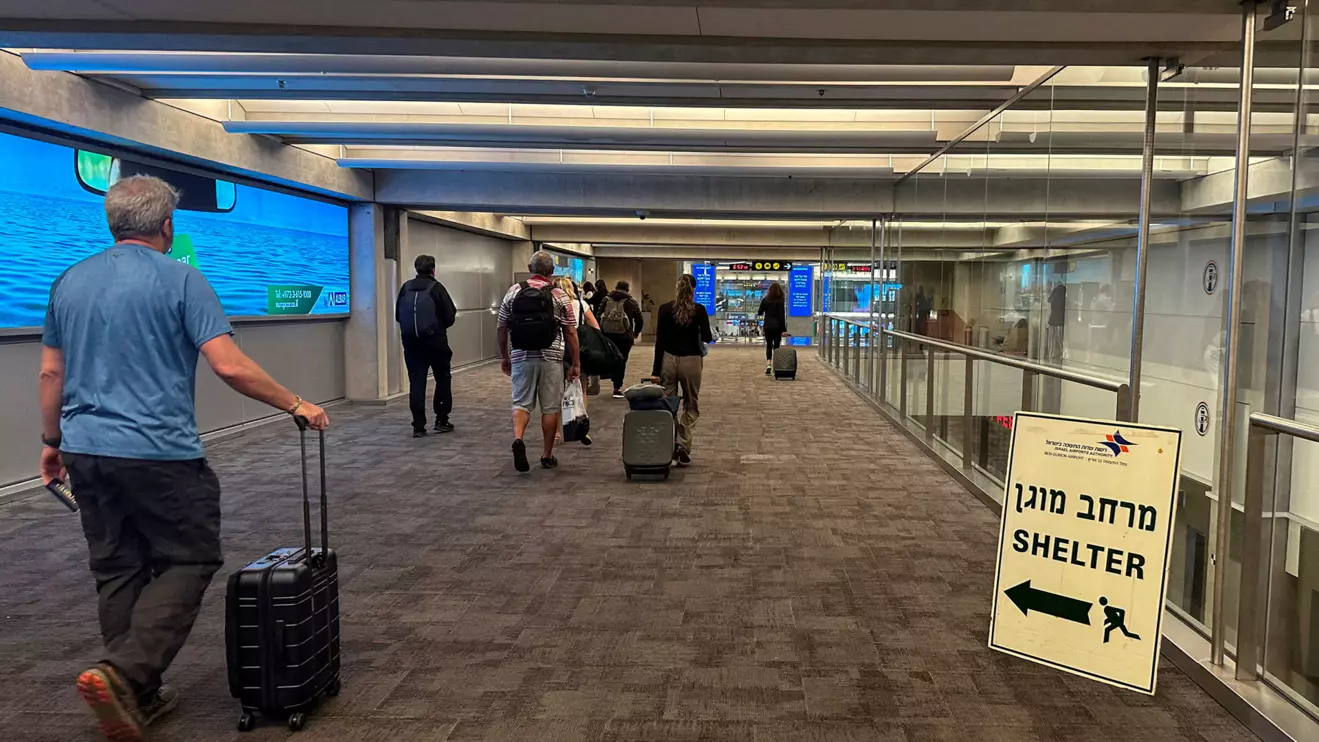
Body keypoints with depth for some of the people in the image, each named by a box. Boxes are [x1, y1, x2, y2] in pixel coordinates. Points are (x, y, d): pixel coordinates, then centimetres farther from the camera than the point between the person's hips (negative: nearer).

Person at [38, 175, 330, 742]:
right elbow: (230, 367, -15)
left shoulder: (69, 282, 10)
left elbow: (50, 372, 15)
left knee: (117, 573, 13)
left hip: (87, 451, 7)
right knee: (188, 562, 4)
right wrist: (295, 405, -5)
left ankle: (138, 695, 19)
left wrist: (53, 442, 25)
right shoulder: (180, 279, -9)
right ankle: (124, 672, -12)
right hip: (159, 452, -6)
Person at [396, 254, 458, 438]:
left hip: (411, 342, 3)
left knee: (416, 382, 5)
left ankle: (418, 426, 2)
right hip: (435, 341, -3)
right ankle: (441, 421, 13)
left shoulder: (405, 288, 3)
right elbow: (450, 316, -10)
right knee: (443, 379, 12)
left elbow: (398, 316, 7)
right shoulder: (436, 288, -7)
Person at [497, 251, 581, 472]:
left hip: (521, 357, 2)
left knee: (521, 403, 8)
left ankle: (518, 438, -18)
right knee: (550, 407, 8)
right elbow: (571, 334, -1)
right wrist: (576, 363, 6)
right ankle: (547, 455, 15)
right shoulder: (560, 297, -2)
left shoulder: (513, 292, 4)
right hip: (550, 359, -1)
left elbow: (502, 328, 7)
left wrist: (504, 357, 18)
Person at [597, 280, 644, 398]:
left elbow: (598, 316, 6)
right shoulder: (631, 302, 3)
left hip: (606, 334, 3)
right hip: (624, 336, -3)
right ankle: (617, 388, 2)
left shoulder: (607, 299, 10)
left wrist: (600, 330, 16)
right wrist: (636, 333, 19)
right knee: (621, 361, 3)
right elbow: (639, 320, 3)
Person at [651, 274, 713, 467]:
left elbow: (659, 341, -3)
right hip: (691, 362, -1)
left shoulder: (665, 309, -2)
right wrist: (712, 337, 21)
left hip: (668, 360, 1)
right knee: (691, 405, 12)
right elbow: (706, 337, -4)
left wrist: (655, 370, -2)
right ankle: (683, 447, -1)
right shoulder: (699, 310, -6)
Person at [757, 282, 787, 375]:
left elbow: (759, 312, 6)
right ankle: (775, 367, 10)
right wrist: (784, 329, -9)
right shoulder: (781, 301, -8)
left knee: (768, 346, 9)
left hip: (768, 326, 2)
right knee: (776, 346, 8)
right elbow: (782, 316, -11)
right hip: (778, 326, -2)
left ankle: (768, 365, -11)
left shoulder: (765, 300, -1)